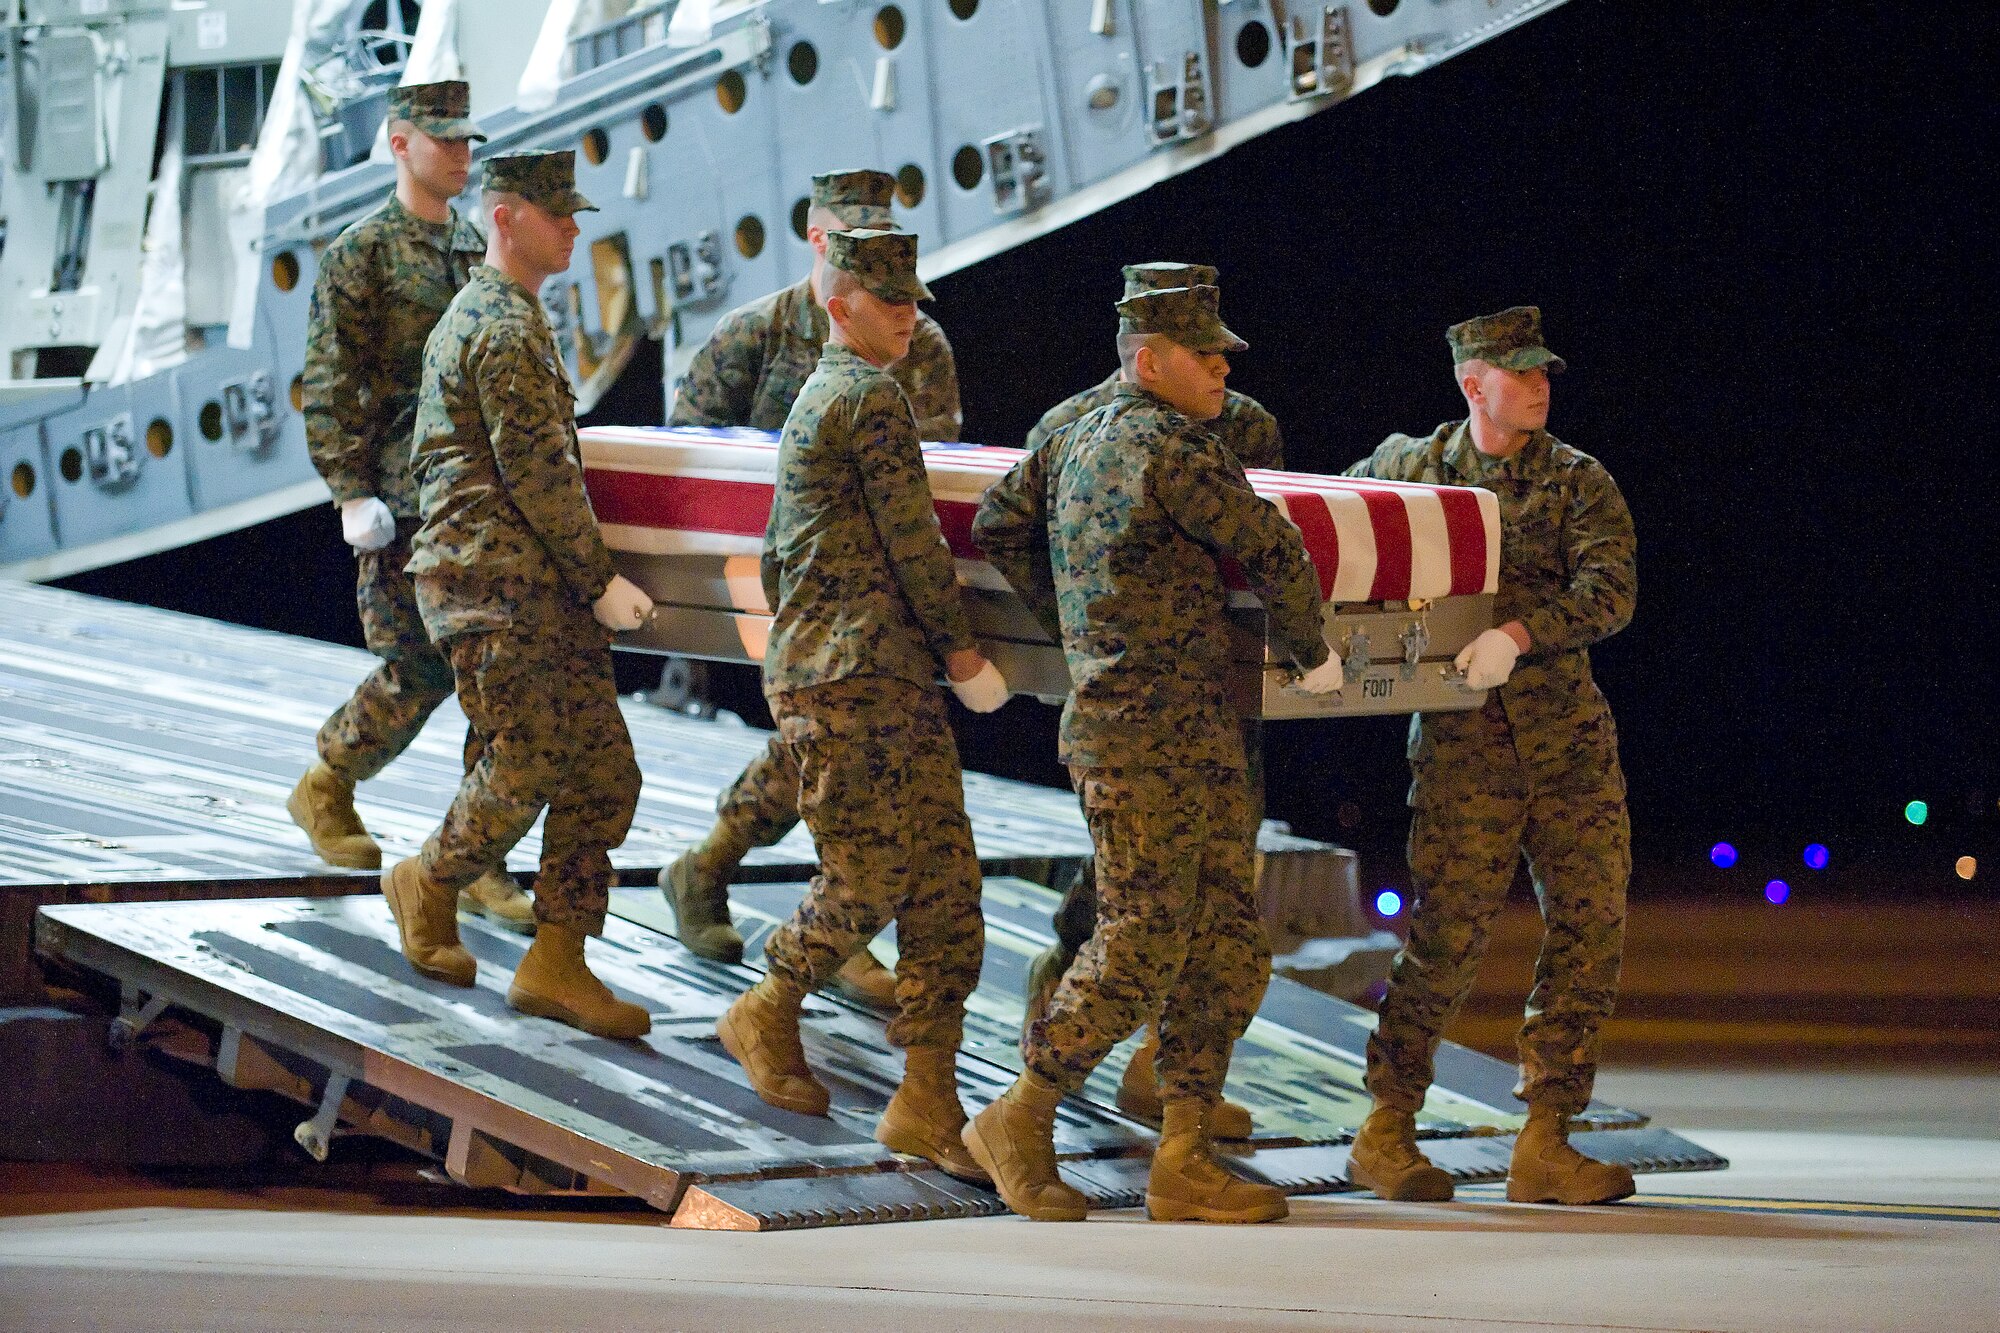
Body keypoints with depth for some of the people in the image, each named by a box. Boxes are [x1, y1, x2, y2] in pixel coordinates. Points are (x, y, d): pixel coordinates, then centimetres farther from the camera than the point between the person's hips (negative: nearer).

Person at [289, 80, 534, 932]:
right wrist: (353, 493, -14)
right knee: (419, 672, -6)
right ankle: (324, 790, 19)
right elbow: (329, 389, -6)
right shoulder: (360, 255, -3)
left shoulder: (481, 250, 16)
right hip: (405, 503, -6)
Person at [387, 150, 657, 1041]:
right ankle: (426, 885, 16)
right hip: (494, 589, -10)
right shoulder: (507, 327, -13)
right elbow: (537, 470, -17)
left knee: (603, 770, 3)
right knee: (526, 765, -9)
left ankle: (556, 961, 5)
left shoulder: (478, 316, 20)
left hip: (542, 590, 10)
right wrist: (600, 582, -12)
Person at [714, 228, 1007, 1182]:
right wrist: (961, 647, 0)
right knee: (872, 876, -7)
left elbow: (777, 554, 27)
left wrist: (802, 651, 30)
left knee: (945, 881, 2)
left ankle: (927, 1102, 0)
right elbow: (912, 539, -10)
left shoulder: (815, 399, 22)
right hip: (851, 684, -10)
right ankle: (767, 1016, 16)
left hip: (896, 683, 10)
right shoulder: (869, 397, -9)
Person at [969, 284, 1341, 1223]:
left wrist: (1069, 624, 25)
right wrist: (1311, 654, 5)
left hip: (1202, 735, 10)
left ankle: (1183, 1162, 9)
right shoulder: (1171, 449, -12)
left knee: (1229, 948, 7)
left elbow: (998, 524, 24)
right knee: (1141, 946, -6)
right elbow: (1272, 551, -10)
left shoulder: (1074, 441, 15)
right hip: (1142, 740, -10)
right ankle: (1018, 1123, 7)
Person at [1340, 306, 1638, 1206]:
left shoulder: (1578, 482, 7)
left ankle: (1544, 1144, 5)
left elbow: (1610, 590, -8)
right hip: (1462, 738, -2)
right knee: (1449, 930, -9)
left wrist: (1519, 635, -22)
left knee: (1589, 926, -2)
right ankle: (1385, 1132, 3)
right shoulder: (1408, 466, 9)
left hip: (1570, 735, 2)